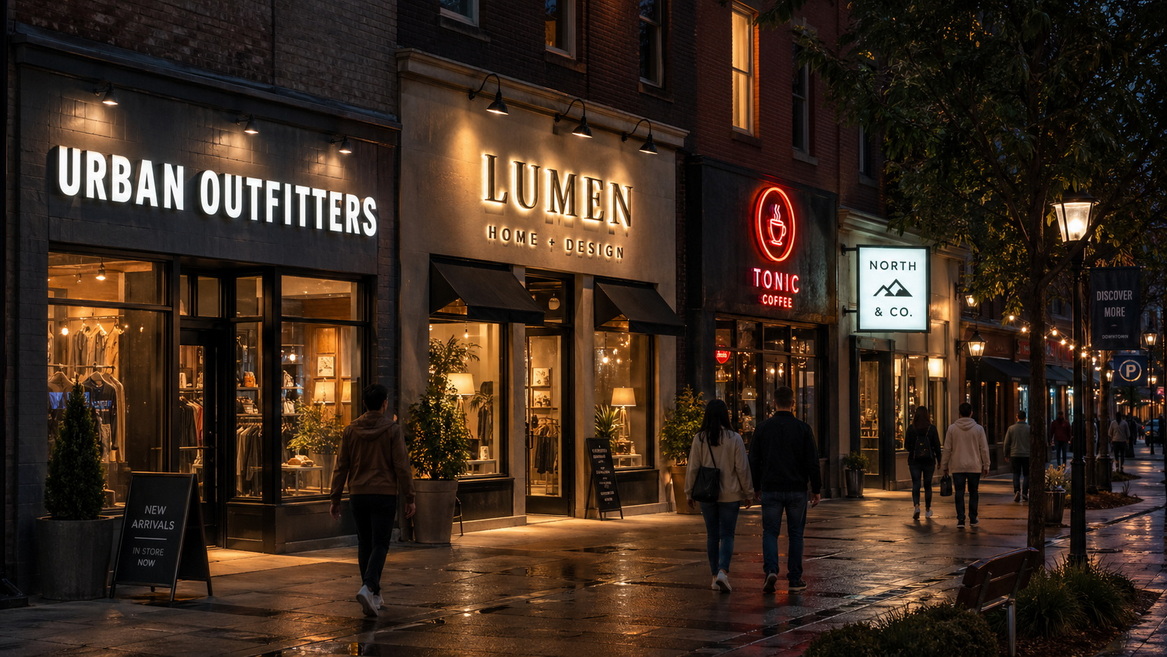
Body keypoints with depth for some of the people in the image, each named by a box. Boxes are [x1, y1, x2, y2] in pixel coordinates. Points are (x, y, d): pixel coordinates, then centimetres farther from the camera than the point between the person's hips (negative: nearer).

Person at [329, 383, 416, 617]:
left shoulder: (351, 430, 4)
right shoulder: (392, 430, -6)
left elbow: (341, 466, 5)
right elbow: (402, 466, -8)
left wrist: (335, 498, 10)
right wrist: (409, 498, -2)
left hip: (358, 495, 4)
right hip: (384, 495, -3)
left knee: (364, 545, 14)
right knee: (380, 545, -2)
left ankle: (373, 595, 20)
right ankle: (368, 587, -23)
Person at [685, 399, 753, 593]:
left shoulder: (699, 439, -3)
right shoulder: (734, 438, -7)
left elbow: (693, 468, 0)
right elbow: (742, 468, -4)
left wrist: (689, 492, 11)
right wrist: (748, 493, 5)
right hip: (730, 495, -2)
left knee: (712, 535, 12)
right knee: (727, 535, 2)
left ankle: (715, 576, 15)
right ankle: (723, 571, -17)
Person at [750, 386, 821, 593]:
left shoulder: (763, 428, 0)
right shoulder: (803, 428, -3)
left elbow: (754, 461, 4)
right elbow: (812, 462, -3)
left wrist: (756, 488, 14)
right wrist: (816, 490, 6)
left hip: (770, 490, 0)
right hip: (796, 490, 0)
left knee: (770, 532, 6)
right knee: (796, 534, 9)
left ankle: (771, 570, -16)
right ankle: (795, 579, 10)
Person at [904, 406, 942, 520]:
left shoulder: (911, 428, -4)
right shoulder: (932, 428, -5)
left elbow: (906, 445, 1)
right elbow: (937, 446, -3)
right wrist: (939, 461, 5)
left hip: (914, 460, -1)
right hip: (929, 460, 1)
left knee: (916, 484, 0)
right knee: (927, 485, 12)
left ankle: (916, 506, -22)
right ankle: (927, 510, 22)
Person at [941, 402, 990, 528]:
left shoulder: (952, 428, -2)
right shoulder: (978, 428, -2)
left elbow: (947, 449, 1)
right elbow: (984, 449, 1)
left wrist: (944, 466, 9)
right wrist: (986, 465, 10)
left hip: (957, 467, 0)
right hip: (974, 466, 0)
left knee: (959, 493, 3)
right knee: (973, 493, 12)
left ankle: (960, 519, -3)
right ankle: (973, 518, 15)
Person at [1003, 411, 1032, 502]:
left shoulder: (1011, 428, -1)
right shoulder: (1029, 429, -5)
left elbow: (1007, 443, 3)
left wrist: (1006, 455, 13)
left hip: (1015, 455, 1)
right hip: (1027, 455, -1)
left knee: (1016, 474, 7)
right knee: (1026, 474, 8)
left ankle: (1017, 491, -11)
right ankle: (1024, 494, 4)